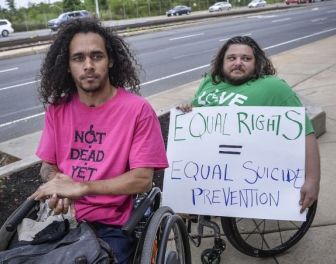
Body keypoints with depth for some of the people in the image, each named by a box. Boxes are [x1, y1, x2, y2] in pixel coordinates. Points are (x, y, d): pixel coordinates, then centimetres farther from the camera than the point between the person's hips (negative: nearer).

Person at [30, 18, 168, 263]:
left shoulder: (138, 110, -12)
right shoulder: (57, 108, 3)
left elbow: (143, 179, -14)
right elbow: (48, 165, 10)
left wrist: (80, 187, -20)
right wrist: (58, 188, -13)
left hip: (110, 227, -3)